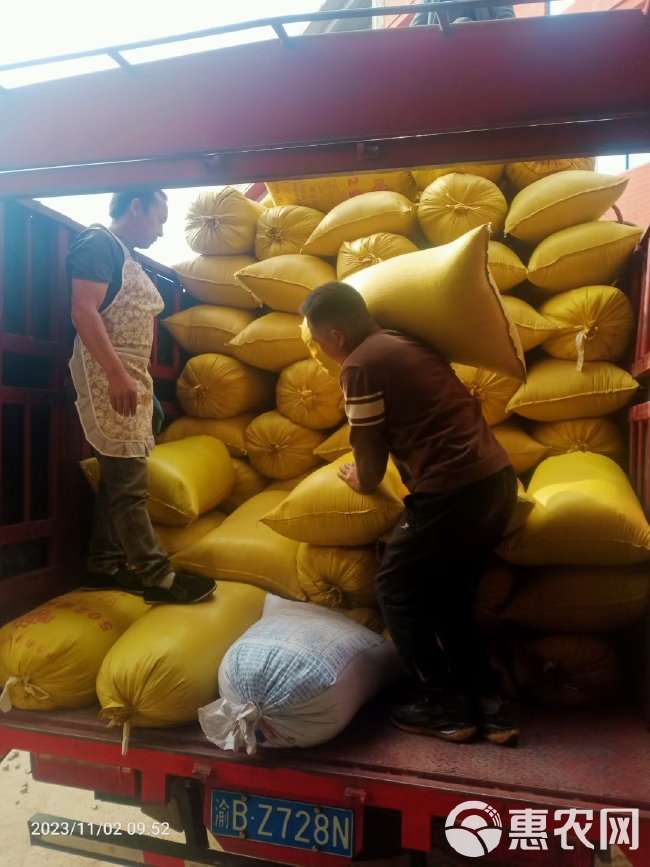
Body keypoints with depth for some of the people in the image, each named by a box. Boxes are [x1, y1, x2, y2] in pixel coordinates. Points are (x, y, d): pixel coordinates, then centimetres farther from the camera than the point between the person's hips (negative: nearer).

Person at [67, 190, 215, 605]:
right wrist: (117, 374, -26)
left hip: (132, 379, 10)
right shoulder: (99, 243, -7)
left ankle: (104, 566, 20)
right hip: (108, 378, -10)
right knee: (131, 482, -7)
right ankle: (157, 576, -2)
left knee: (118, 479, 11)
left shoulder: (128, 256, 21)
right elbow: (84, 311, -19)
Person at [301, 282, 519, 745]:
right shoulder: (406, 342, 17)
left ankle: (442, 705, 20)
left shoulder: (360, 365, -7)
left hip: (454, 491, -9)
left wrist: (360, 480, 19)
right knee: (449, 594, 22)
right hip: (497, 478, 9)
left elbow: (371, 454, -2)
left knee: (397, 589, 12)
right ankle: (489, 704, 25)